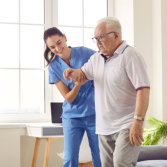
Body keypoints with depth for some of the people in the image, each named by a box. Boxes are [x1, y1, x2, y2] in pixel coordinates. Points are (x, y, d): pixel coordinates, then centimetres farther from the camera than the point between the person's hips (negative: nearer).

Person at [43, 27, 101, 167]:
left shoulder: (85, 53, -7)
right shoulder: (54, 68, -1)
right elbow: (68, 98, -5)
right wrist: (77, 85, -24)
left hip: (93, 113, -1)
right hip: (72, 116, 1)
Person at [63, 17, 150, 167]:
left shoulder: (130, 56, -10)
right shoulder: (96, 58, 14)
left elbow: (143, 89, -17)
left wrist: (138, 122, -24)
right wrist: (73, 72, -4)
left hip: (126, 126, -7)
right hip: (104, 127, 8)